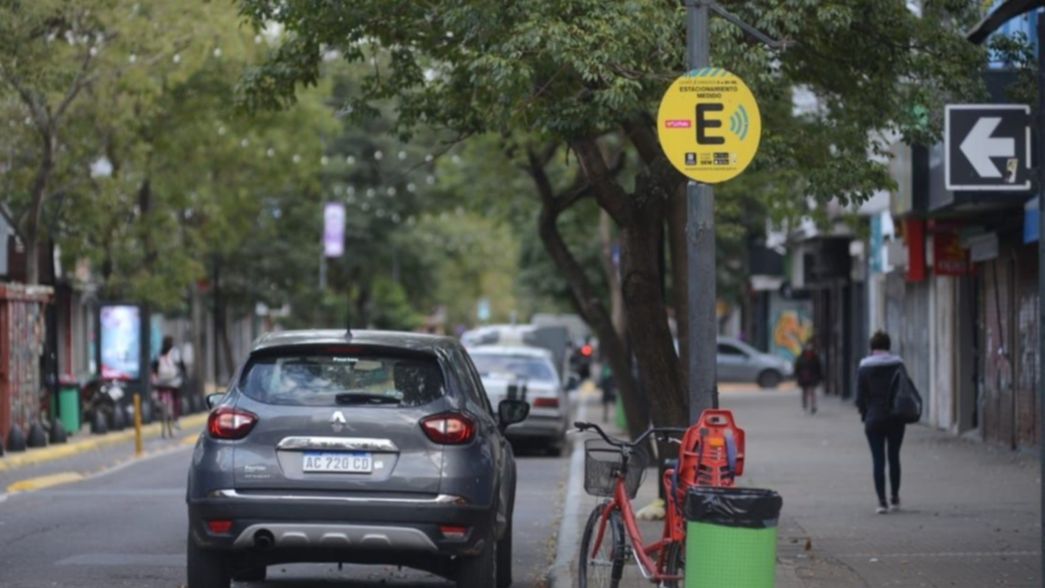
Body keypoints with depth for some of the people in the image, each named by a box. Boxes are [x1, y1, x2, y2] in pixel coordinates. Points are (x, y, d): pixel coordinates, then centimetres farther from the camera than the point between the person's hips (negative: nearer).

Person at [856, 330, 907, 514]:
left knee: (878, 461, 0)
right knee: (894, 458, 14)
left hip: (874, 418, -2)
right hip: (896, 419, 2)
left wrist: (865, 415, 9)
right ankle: (894, 499, 19)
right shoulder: (898, 365, -2)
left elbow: (860, 397, -4)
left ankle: (882, 502, -7)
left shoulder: (864, 368, -5)